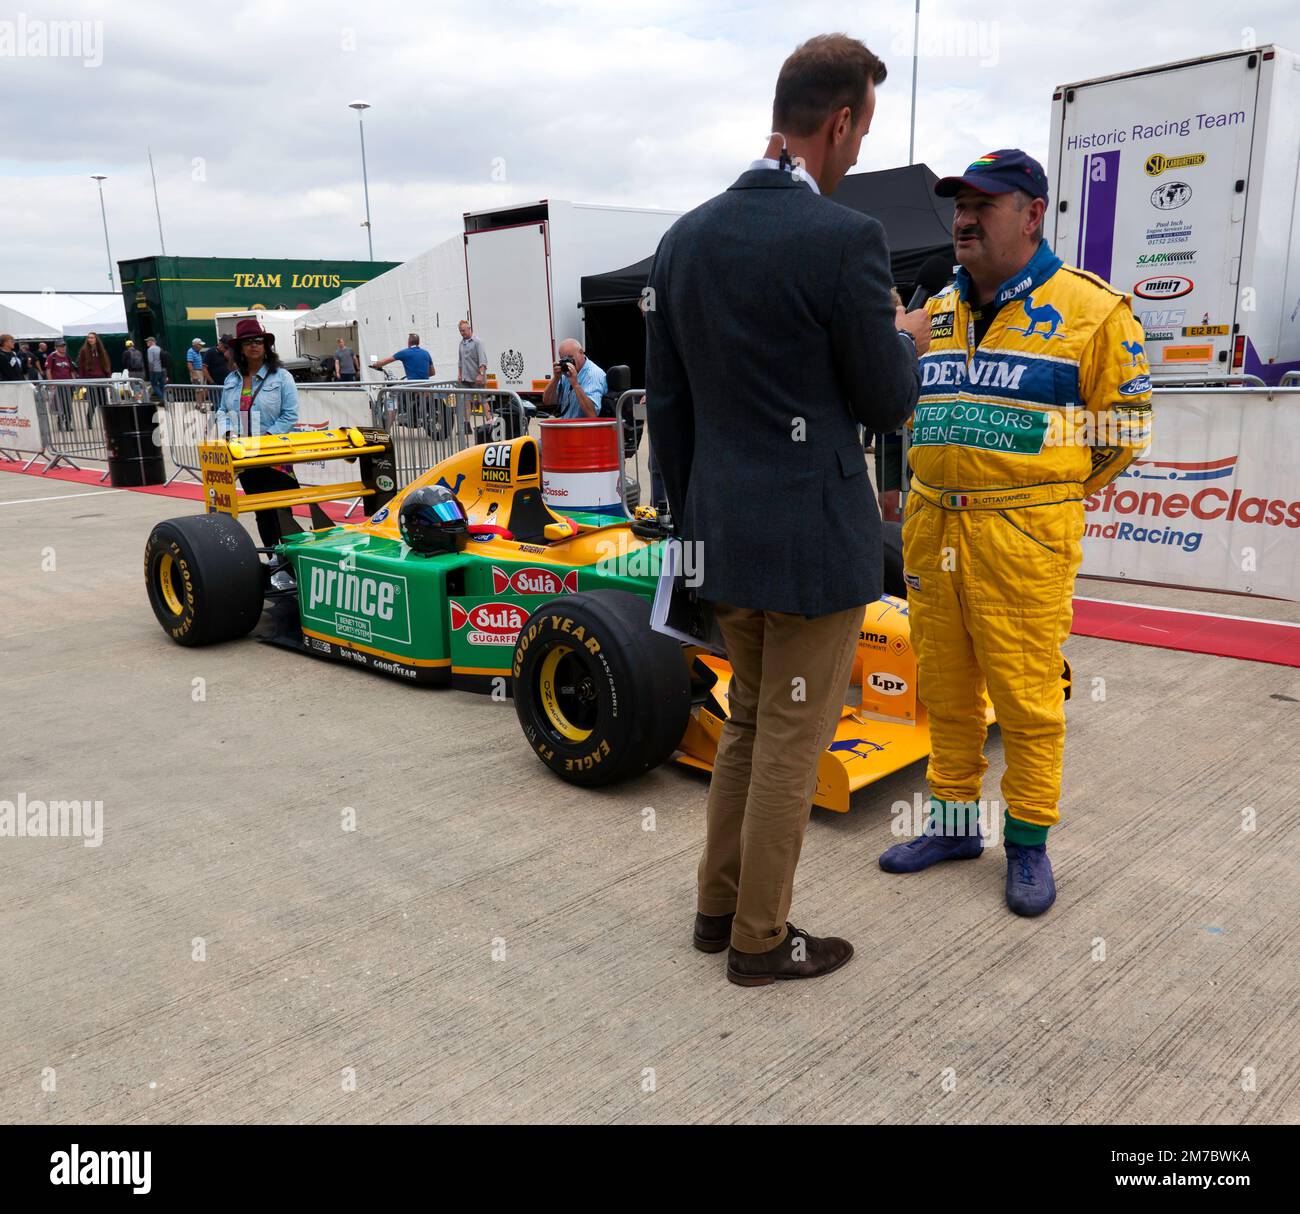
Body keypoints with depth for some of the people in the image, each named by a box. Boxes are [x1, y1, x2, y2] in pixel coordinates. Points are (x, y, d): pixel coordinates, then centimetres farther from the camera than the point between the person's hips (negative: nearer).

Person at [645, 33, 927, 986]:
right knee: (791, 746, 8)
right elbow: (886, 404, -9)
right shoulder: (848, 239, -16)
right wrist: (907, 341, 13)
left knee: (750, 724, 23)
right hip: (816, 539, -7)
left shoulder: (685, 237, 5)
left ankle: (721, 906, 34)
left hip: (724, 532, 7)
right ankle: (761, 941, 24)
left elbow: (665, 403, 8)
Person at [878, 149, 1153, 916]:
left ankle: (1030, 842, 17)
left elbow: (1123, 426, 0)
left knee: (1028, 696, 1)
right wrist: (944, 484, 15)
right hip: (931, 527, 6)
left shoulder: (1091, 309, -4)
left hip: (1025, 535, -5)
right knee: (945, 691, 12)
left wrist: (1046, 491, 2)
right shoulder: (936, 312, 13)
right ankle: (955, 823, 27)